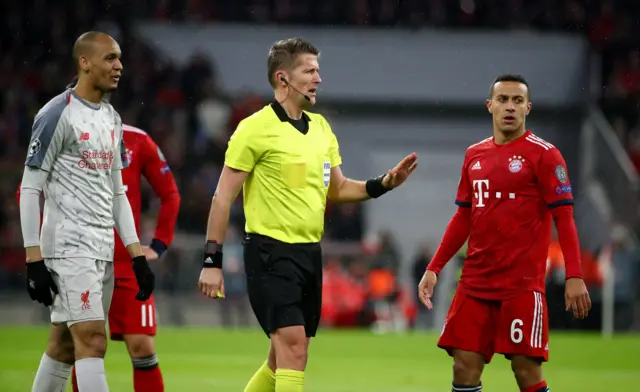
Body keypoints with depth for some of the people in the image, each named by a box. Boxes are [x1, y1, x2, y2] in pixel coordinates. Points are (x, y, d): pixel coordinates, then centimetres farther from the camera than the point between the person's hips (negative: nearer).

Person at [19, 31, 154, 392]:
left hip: (103, 250, 8)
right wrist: (34, 260, -16)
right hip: (68, 248, -8)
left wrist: (138, 255, 15)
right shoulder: (58, 115, -10)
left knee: (64, 345, 11)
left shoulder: (112, 119, 15)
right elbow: (30, 189, -11)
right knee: (93, 342, -15)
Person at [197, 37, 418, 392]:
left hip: (309, 253, 8)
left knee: (284, 357, 12)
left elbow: (337, 189, 20)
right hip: (270, 252, -8)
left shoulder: (320, 127, 12)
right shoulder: (256, 129, -10)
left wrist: (384, 183, 4)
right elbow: (223, 196, -9)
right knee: (293, 346, -17)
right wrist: (212, 260, -13)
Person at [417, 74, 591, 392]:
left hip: (523, 285, -5)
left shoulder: (544, 154, -4)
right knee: (465, 365, 1)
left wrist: (574, 276, -17)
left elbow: (564, 218, -8)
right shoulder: (474, 155, 13)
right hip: (475, 281, 5)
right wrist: (434, 268, 13)